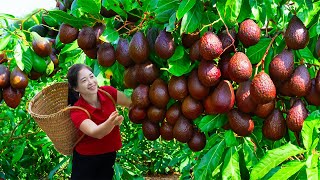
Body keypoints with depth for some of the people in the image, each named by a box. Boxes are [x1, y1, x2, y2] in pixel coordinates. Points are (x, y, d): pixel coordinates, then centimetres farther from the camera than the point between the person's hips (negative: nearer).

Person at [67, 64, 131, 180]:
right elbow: (96, 133, -40)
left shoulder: (107, 92, -14)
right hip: (87, 159, -4)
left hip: (109, 155, 4)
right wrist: (111, 122, -59)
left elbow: (131, 102, -3)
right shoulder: (77, 111, -25)